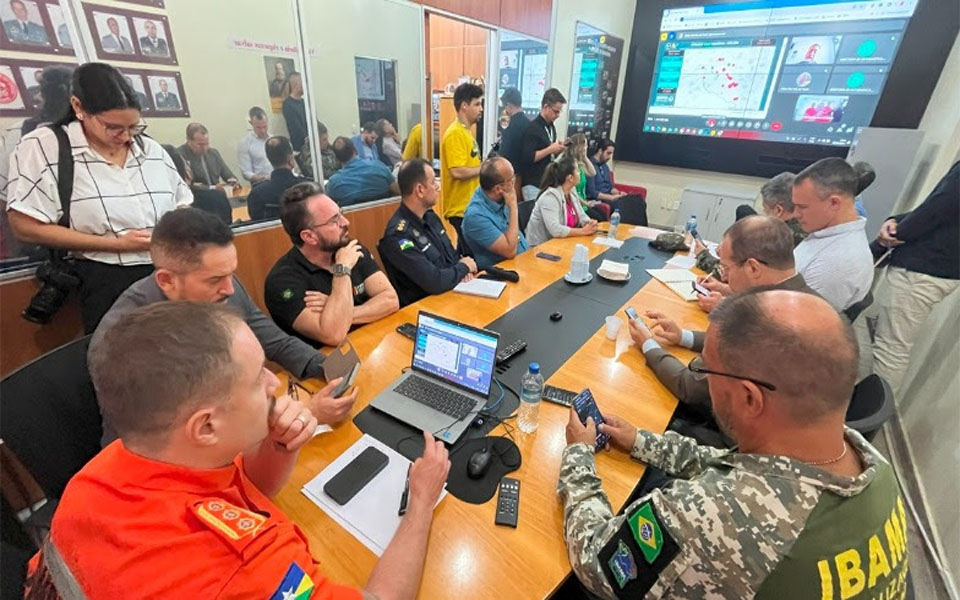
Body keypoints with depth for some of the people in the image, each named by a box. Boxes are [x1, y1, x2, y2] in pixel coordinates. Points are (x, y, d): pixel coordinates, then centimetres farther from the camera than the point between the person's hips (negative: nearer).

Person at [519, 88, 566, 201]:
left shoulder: (551, 127, 13)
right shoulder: (532, 128, -13)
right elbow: (527, 158, -21)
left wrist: (558, 149, 4)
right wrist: (550, 149, -18)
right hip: (533, 185, -8)